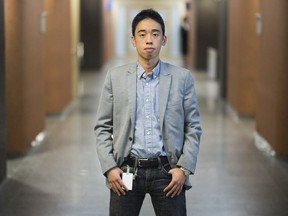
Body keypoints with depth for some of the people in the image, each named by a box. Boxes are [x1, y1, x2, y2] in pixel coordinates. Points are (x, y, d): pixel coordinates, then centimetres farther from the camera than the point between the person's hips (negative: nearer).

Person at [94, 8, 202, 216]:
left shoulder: (182, 77, 3)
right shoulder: (116, 77, 4)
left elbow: (193, 127, 4)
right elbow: (103, 127, 5)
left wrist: (184, 168, -6)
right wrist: (109, 167, -5)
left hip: (167, 171, 0)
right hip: (126, 172, 1)